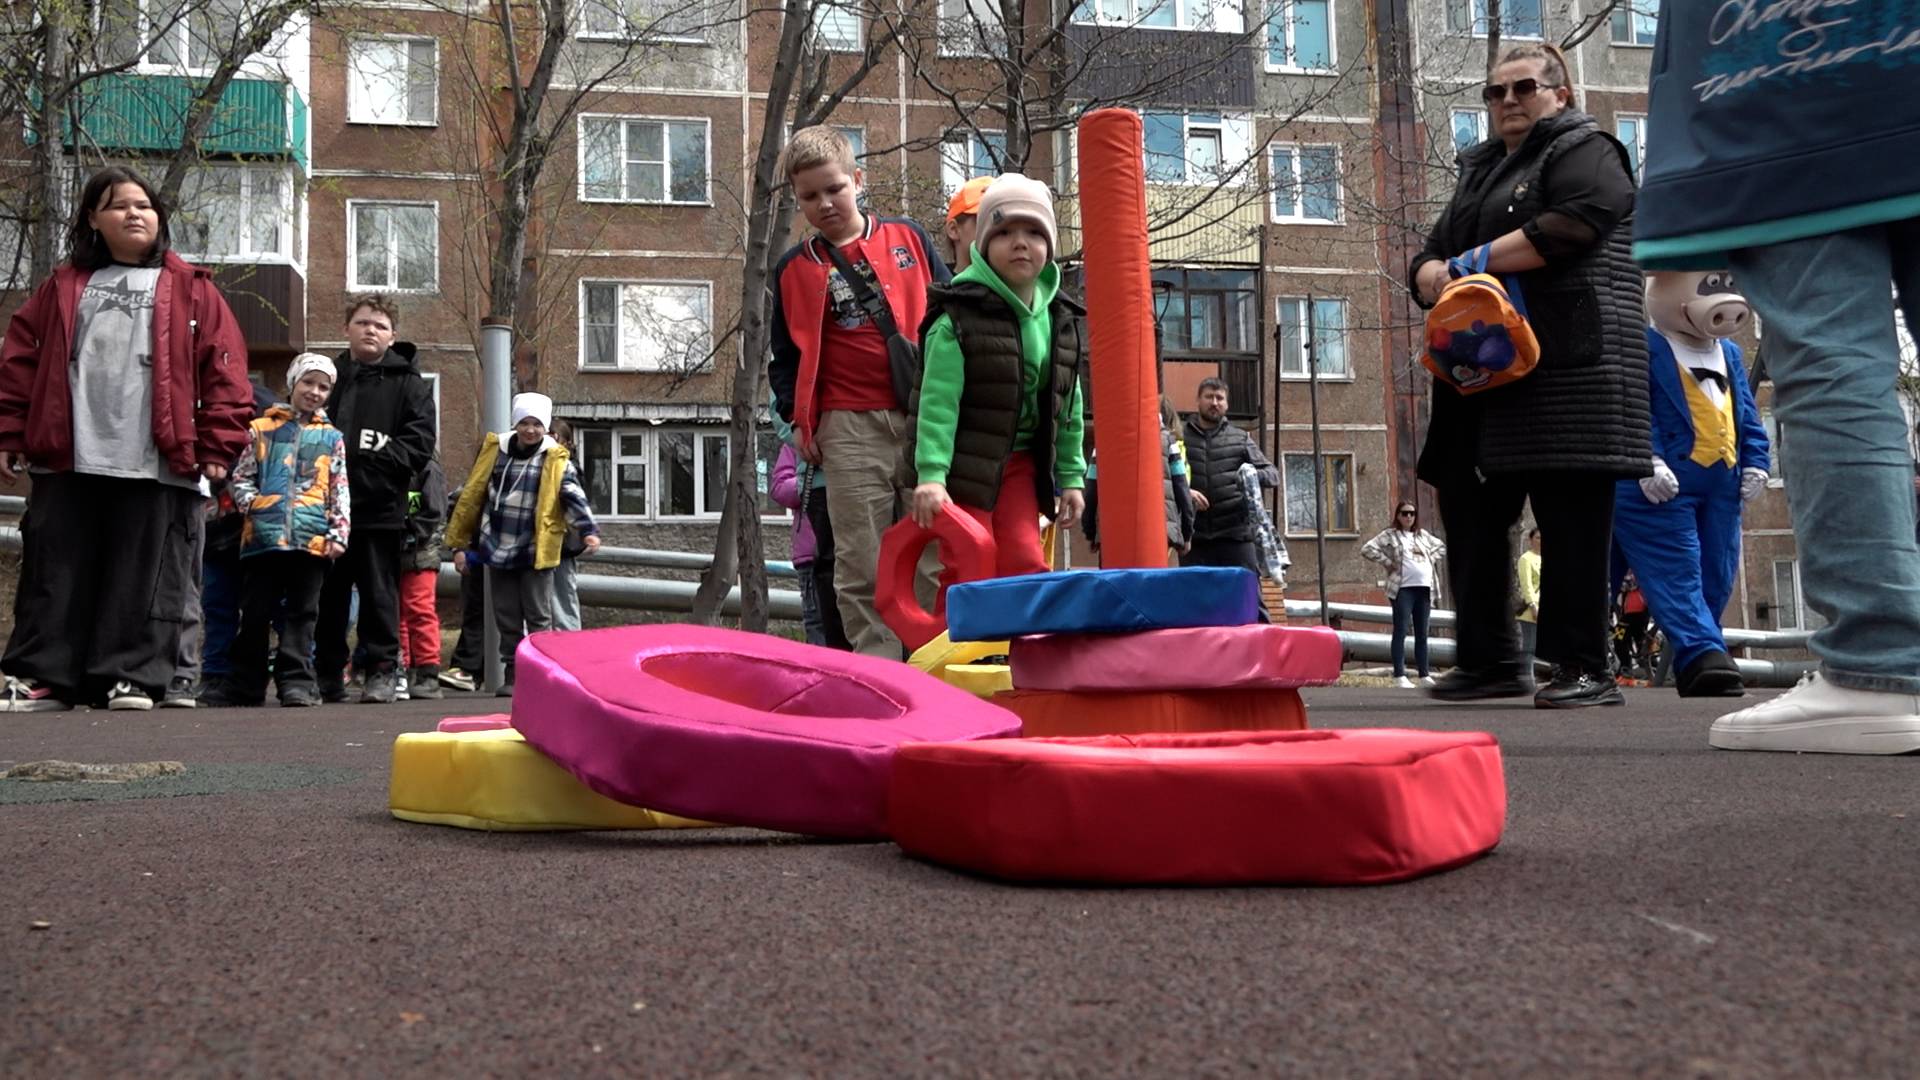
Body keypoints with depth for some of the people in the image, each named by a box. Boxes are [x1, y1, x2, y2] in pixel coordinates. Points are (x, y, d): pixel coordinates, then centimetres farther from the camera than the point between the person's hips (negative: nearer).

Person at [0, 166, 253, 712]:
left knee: (143, 575, 0)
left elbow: (225, 369, 1)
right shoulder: (63, 286, 15)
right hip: (68, 462, 2)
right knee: (56, 572, 5)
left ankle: (131, 677, 8)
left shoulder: (190, 289, 8)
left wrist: (218, 446, -7)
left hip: (156, 466, -2)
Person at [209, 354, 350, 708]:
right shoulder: (262, 429, 12)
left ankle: (297, 681, 5)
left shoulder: (333, 438, 13)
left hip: (312, 538, 0)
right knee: (255, 612, 6)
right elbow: (241, 476, 12)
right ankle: (245, 684, 14)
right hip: (262, 534, 0)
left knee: (301, 612, 2)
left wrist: (339, 534, 0)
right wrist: (251, 504, -7)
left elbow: (341, 492, 10)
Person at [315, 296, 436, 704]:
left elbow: (420, 442, -5)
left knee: (378, 592, 2)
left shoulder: (408, 383, 5)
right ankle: (327, 674, 17)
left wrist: (371, 457, -16)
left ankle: (383, 670, 10)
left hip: (380, 506, -3)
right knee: (327, 594, 8)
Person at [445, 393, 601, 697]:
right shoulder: (494, 451, 4)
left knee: (538, 616, 2)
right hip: (498, 550, 3)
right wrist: (459, 543, 8)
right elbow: (470, 496, 9)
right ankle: (512, 675, 18)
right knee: (507, 617, 9)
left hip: (537, 552, -3)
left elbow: (574, 496, -10)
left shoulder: (555, 460, -2)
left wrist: (589, 530, -27)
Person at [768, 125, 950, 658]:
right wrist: (797, 417, 2)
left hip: (926, 416, 0)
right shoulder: (795, 269, 11)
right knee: (861, 564, -2)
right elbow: (787, 353, 15)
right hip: (850, 429, 0)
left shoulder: (908, 238, 11)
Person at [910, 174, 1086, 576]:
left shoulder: (1062, 321, 5)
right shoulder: (960, 317, -13)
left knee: (1026, 564, 0)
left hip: (1021, 460, 5)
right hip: (965, 462, -5)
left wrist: (1072, 476, 11)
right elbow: (938, 400, -18)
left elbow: (1069, 407, 12)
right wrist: (931, 475, -24)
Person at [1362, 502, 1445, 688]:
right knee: (1401, 631, -8)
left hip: (1424, 589, 5)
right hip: (1403, 588, -5)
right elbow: (1367, 549, -9)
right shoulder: (1390, 534, 1)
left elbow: (1441, 547, 31)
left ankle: (1424, 674, 14)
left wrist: (1431, 559, 13)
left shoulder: (1422, 535, 18)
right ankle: (1400, 674, -10)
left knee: (1422, 633, 9)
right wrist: (1388, 562, -10)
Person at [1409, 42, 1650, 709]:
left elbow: (1570, 226, -16)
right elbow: (1430, 259, 21)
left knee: (1570, 515, -9)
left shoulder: (1584, 150, 4)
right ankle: (1489, 661, 12)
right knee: (1469, 507, 5)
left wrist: (1471, 261, -13)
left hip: (1566, 365, -8)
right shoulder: (1479, 170, 26)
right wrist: (1432, 274, -4)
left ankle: (1583, 669, -6)